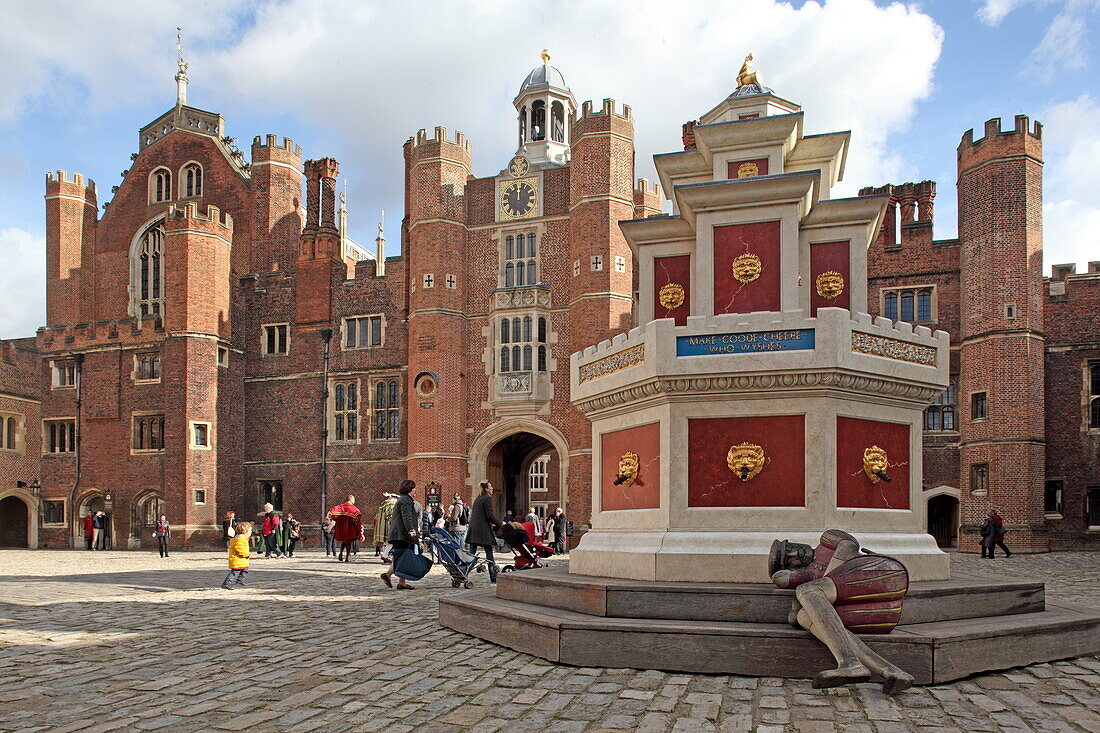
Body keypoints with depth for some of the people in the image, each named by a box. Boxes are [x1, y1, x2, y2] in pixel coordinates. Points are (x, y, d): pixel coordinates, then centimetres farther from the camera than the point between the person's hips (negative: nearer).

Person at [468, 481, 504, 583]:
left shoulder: (477, 499, 18)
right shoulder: (487, 498, -7)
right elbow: (490, 515, -13)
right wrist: (500, 523, -1)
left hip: (473, 528, 8)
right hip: (484, 530, -8)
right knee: (489, 554, -2)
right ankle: (493, 577, -1)